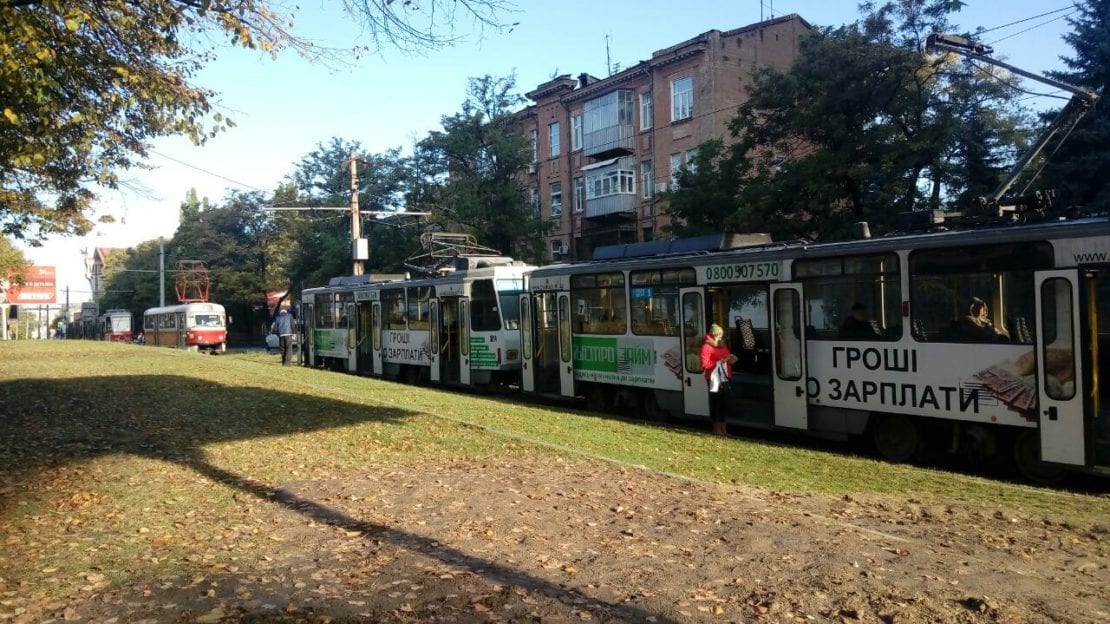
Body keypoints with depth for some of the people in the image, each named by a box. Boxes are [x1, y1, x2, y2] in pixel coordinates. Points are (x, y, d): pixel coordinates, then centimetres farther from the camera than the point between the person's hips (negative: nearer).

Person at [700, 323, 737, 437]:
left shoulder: (723, 345, 17)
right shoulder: (707, 347, -7)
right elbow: (705, 364, -14)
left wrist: (731, 359, 5)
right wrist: (719, 362, -18)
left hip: (724, 377, 8)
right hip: (714, 378, -7)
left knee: (724, 403, 10)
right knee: (715, 403, -3)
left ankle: (723, 427, 18)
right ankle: (717, 428, 5)